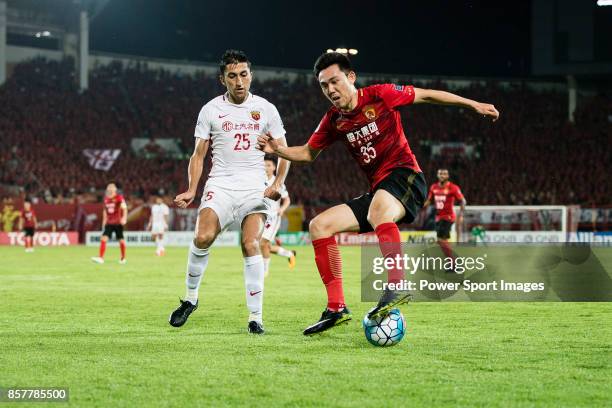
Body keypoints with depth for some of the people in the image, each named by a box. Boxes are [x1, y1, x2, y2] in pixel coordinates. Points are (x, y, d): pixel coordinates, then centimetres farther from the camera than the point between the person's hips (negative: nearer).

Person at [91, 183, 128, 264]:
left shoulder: (119, 198, -10)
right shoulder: (106, 199, 8)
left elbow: (124, 208, -20)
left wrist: (124, 218, -35)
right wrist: (104, 221, 19)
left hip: (118, 223, -4)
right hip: (109, 223, 4)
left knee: (121, 241, 6)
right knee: (103, 238, -12)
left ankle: (123, 258, 24)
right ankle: (101, 258, -15)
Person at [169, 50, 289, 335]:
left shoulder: (266, 109, 8)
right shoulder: (211, 110, 8)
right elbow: (198, 155, 11)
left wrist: (277, 184, -7)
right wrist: (191, 190, -3)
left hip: (254, 187, 0)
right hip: (220, 185, 0)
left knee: (251, 244, -18)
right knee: (203, 237, -22)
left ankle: (255, 317, -14)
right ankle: (190, 298, 1)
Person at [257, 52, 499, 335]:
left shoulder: (380, 96, -5)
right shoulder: (333, 121, 10)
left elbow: (426, 96, 5)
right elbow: (308, 153, 23)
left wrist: (474, 105, 6)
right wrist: (277, 150, 3)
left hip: (405, 176, -7)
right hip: (377, 192, 8)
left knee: (378, 211, -40)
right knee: (319, 226, 0)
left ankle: (397, 287, -49)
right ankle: (336, 308, -4)